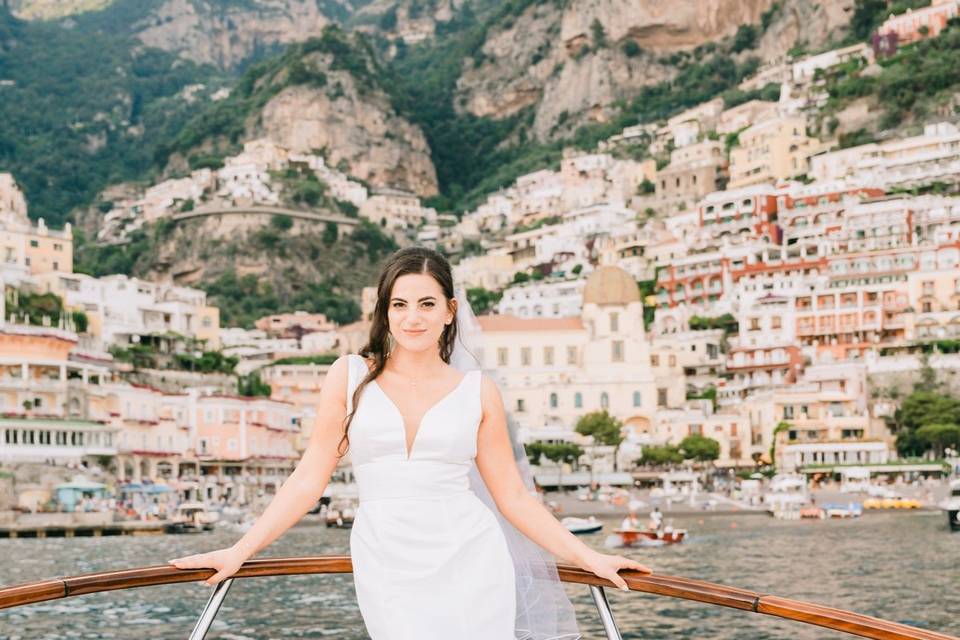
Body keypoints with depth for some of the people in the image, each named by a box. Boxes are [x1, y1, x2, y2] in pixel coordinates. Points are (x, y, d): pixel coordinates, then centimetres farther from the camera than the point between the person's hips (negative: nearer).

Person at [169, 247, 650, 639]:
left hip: (469, 563, 1)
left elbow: (512, 495, 9)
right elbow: (310, 478, 7)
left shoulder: (478, 391, 6)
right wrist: (239, 551, 3)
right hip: (388, 570, 0)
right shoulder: (350, 376, 6)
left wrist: (588, 557, 5)